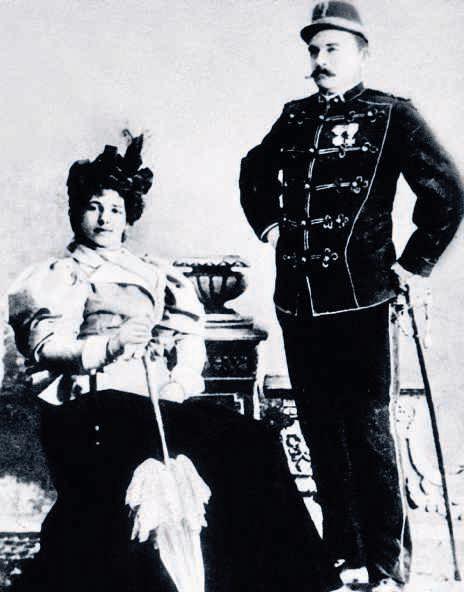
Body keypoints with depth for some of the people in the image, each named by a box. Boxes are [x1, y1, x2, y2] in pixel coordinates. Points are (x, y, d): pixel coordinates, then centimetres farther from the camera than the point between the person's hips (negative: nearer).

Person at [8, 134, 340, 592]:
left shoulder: (152, 274, 27)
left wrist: (181, 380, -6)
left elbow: (189, 335, 15)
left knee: (252, 442, -18)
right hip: (93, 403, -5)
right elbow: (46, 347, -2)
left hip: (163, 401, 5)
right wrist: (109, 344, -19)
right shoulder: (58, 276, 14)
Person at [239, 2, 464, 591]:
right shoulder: (294, 116, 13)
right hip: (297, 299, 6)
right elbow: (253, 172, 30)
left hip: (358, 300, -5)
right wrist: (267, 223, 17)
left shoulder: (392, 116, -2)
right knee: (321, 431, 13)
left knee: (370, 434, -2)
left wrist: (414, 261, -8)